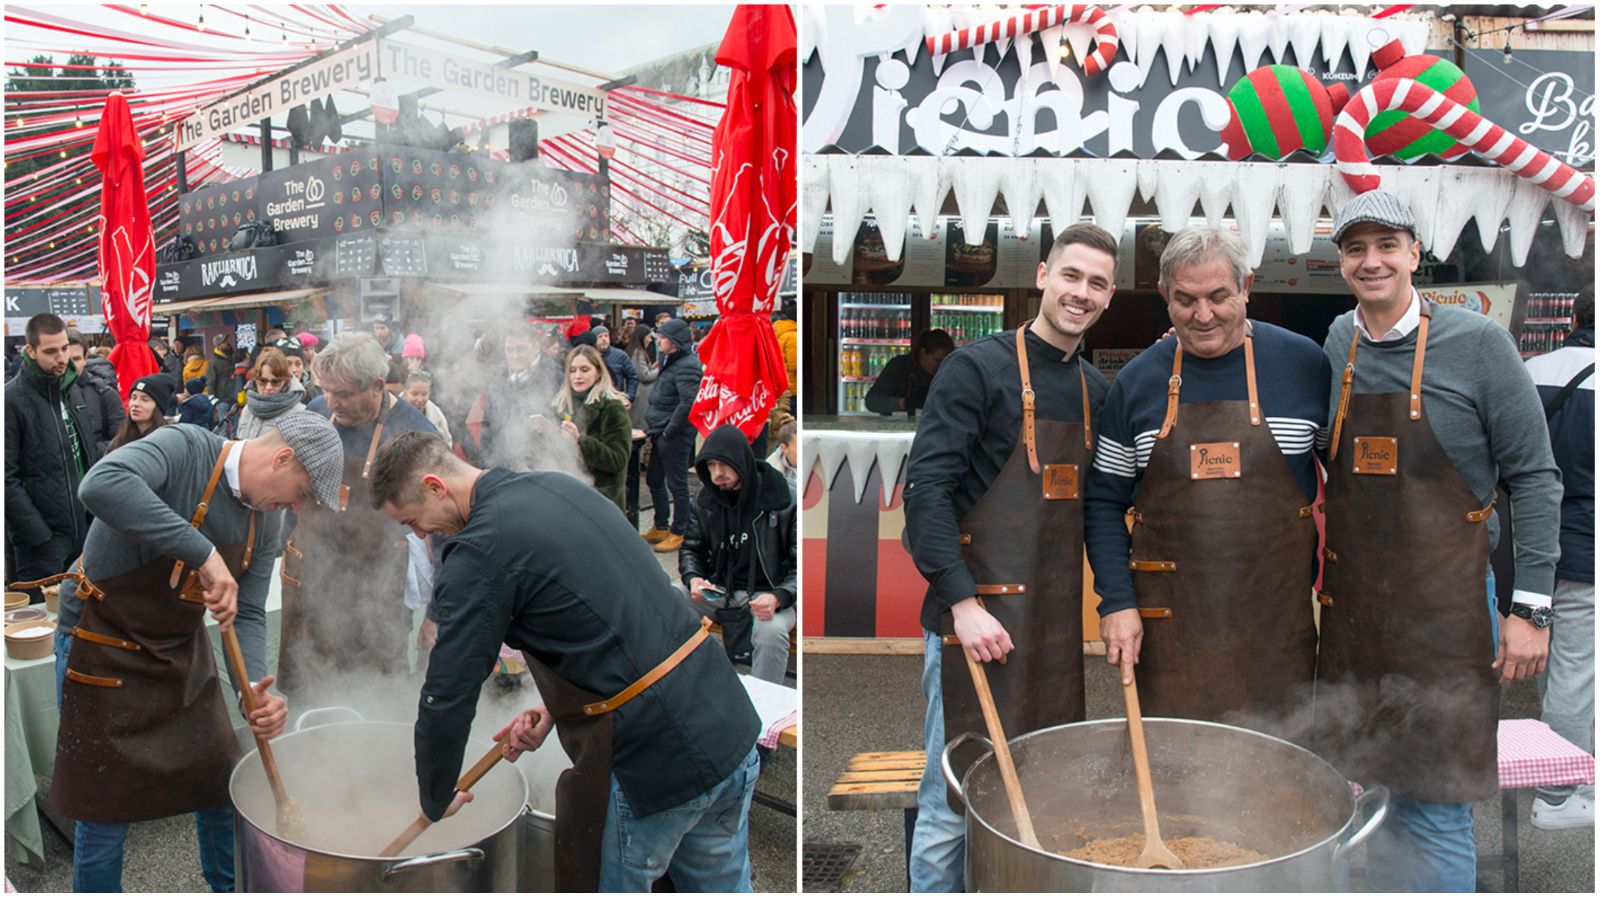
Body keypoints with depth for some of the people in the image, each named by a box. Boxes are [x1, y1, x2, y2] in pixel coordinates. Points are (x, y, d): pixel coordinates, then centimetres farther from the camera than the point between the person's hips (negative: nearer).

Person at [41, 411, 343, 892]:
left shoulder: (265, 524, -2)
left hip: (184, 651, 7)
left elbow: (249, 616, -4)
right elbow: (101, 486, -44)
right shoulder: (184, 449, -24)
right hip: (105, 649, -7)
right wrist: (204, 552, -47)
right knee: (107, 809, 3)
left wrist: (253, 689, -22)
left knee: (222, 786, 16)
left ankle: (231, 888, 38)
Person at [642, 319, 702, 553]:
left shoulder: (686, 366, -18)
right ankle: (661, 527, 28)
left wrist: (669, 430, -21)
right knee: (654, 479, 17)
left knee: (676, 483, -1)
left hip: (675, 436, -11)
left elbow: (689, 403, -25)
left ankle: (678, 533, 10)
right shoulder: (671, 362, 14)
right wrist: (653, 424, 16)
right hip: (661, 432, 11)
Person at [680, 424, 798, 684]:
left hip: (768, 594, -4)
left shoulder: (783, 499, -14)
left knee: (772, 631, -36)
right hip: (718, 591, 5)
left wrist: (778, 598, -29)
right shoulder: (706, 499, 0)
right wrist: (693, 578, -10)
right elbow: (691, 548, 14)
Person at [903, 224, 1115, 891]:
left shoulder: (1095, 388, 13)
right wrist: (963, 602, -19)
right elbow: (927, 489, -14)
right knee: (954, 802, 0)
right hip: (978, 617, -6)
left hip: (1058, 621, 6)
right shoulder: (978, 367, -7)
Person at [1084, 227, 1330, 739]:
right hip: (1170, 619, 1)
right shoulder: (1137, 381, 3)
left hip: (1277, 618, 0)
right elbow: (1103, 501, 6)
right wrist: (1117, 602, -3)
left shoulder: (1305, 363, 1)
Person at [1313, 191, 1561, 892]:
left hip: (1445, 605, -4)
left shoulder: (1477, 343, -7)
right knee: (1371, 792, 14)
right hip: (1352, 607, 4)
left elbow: (1533, 478, -5)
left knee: (1433, 807, 1)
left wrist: (1530, 608, -8)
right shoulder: (1335, 347, 6)